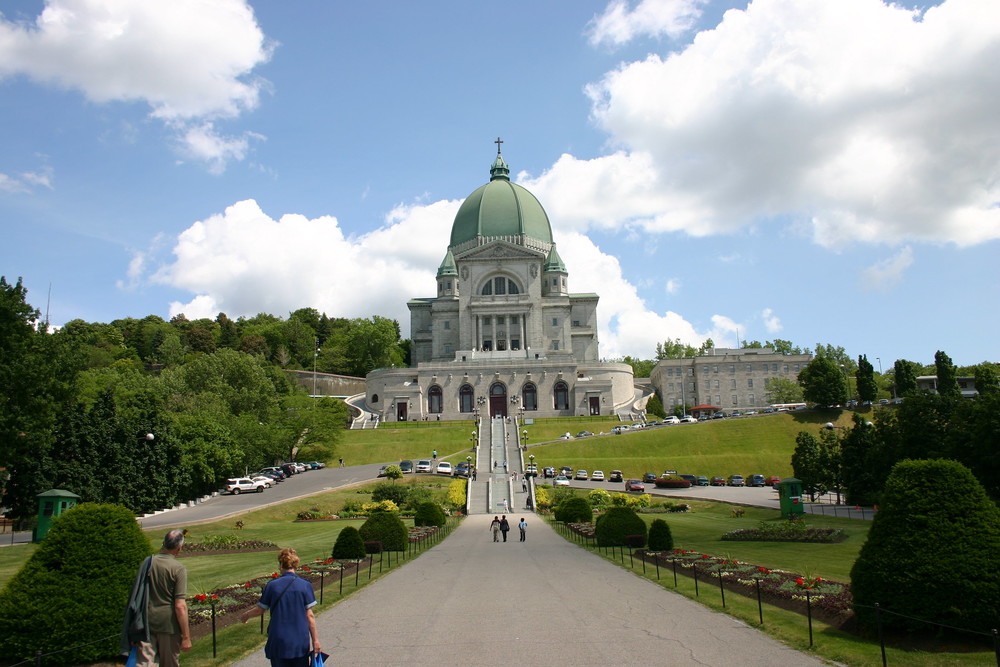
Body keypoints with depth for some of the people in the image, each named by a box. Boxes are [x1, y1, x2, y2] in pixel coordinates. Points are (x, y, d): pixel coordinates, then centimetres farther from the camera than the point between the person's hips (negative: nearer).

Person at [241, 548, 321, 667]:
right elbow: (309, 615, -7)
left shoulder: (272, 585, -6)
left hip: (278, 640, 0)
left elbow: (260, 610, 4)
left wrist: (246, 615, 25)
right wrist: (315, 639, -1)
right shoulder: (305, 586, -7)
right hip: (300, 641, 0)